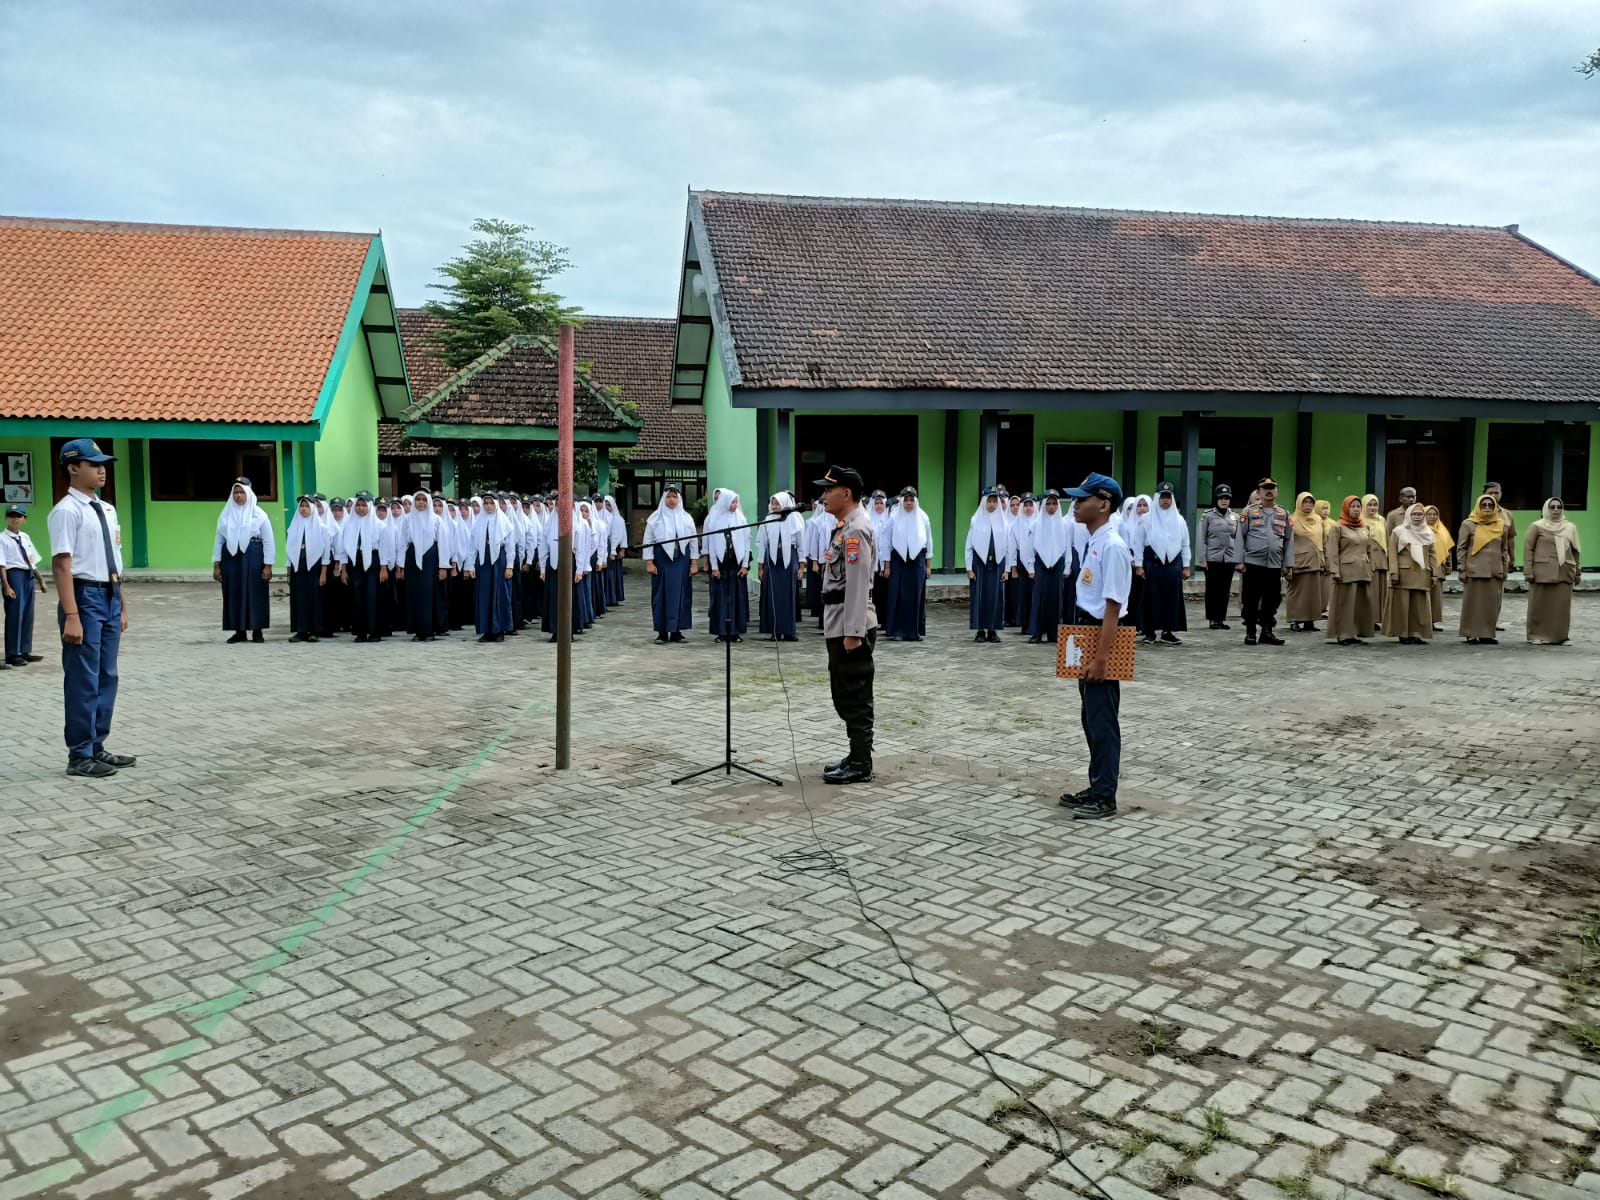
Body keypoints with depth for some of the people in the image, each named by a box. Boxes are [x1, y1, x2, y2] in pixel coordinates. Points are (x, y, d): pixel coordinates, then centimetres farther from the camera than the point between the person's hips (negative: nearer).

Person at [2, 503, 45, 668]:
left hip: (29, 577, 7)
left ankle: (25, 651, 21)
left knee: (28, 616, 11)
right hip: (14, 576, -7)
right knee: (15, 615, -4)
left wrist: (40, 580, 18)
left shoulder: (25, 537, 15)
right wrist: (6, 586, -19)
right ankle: (13, 654, 4)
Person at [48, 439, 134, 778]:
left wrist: (122, 604, 18)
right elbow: (62, 564, -17)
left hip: (110, 596, 8)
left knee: (107, 677, 13)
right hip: (85, 596, -8)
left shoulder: (107, 510, 13)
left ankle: (96, 748, 24)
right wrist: (71, 615, -22)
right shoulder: (67, 511, -12)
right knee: (84, 680, -1)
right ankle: (80, 756, 9)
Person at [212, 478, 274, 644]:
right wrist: (216, 565, 5)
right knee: (234, 595, 4)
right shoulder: (225, 514, 9)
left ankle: (257, 631, 7)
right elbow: (219, 540, 11)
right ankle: (240, 631, 11)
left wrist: (268, 565, -8)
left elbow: (268, 541, -1)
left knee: (255, 594, -1)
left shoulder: (259, 515, 1)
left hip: (253, 559, -3)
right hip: (231, 558, 3)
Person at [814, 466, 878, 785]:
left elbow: (857, 585, -22)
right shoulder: (845, 526, 16)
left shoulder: (856, 530, -16)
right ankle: (856, 757, 25)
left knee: (855, 697, -4)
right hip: (838, 626, 10)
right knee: (845, 696, 16)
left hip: (851, 628, -10)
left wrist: (853, 632, -24)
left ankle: (861, 765, 3)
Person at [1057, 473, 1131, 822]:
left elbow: (1112, 607, -21)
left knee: (1102, 719, 1)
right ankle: (1096, 788, 31)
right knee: (1090, 718, 18)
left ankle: (1105, 797, 13)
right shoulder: (1094, 543, 10)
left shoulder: (1112, 547, -19)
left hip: (1101, 638, -10)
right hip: (1086, 637, 10)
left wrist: (1101, 657, -22)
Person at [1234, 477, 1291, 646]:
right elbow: (1240, 537, 0)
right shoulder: (1249, 511, 3)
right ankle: (1250, 633, 9)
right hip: (1252, 563, -3)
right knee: (1251, 600, 1)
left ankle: (1267, 632, 15)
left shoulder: (1284, 514, 12)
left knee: (1272, 600, 6)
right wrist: (1239, 561, -7)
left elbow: (1289, 540, 11)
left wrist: (1287, 564, 4)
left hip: (1274, 565, 3)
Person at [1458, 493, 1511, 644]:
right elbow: (1462, 548, 0)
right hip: (1474, 571, -3)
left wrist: (1505, 569, 10)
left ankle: (1487, 633, 11)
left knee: (1492, 603, 3)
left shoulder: (1501, 525, 11)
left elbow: (1504, 549, 16)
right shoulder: (1468, 524, 1)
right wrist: (1462, 569, -6)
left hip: (1495, 572, 3)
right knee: (1473, 602, -1)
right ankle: (1472, 634, 5)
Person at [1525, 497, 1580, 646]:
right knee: (1540, 605, 0)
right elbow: (1528, 549, -2)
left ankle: (1560, 635, 10)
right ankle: (1538, 635, 7)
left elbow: (1576, 551, 14)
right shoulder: (1537, 526, 1)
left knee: (1562, 605, 2)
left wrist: (1576, 572, 11)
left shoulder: (1570, 527, 11)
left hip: (1564, 573, 3)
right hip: (1542, 572, -3)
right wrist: (1529, 571, -9)